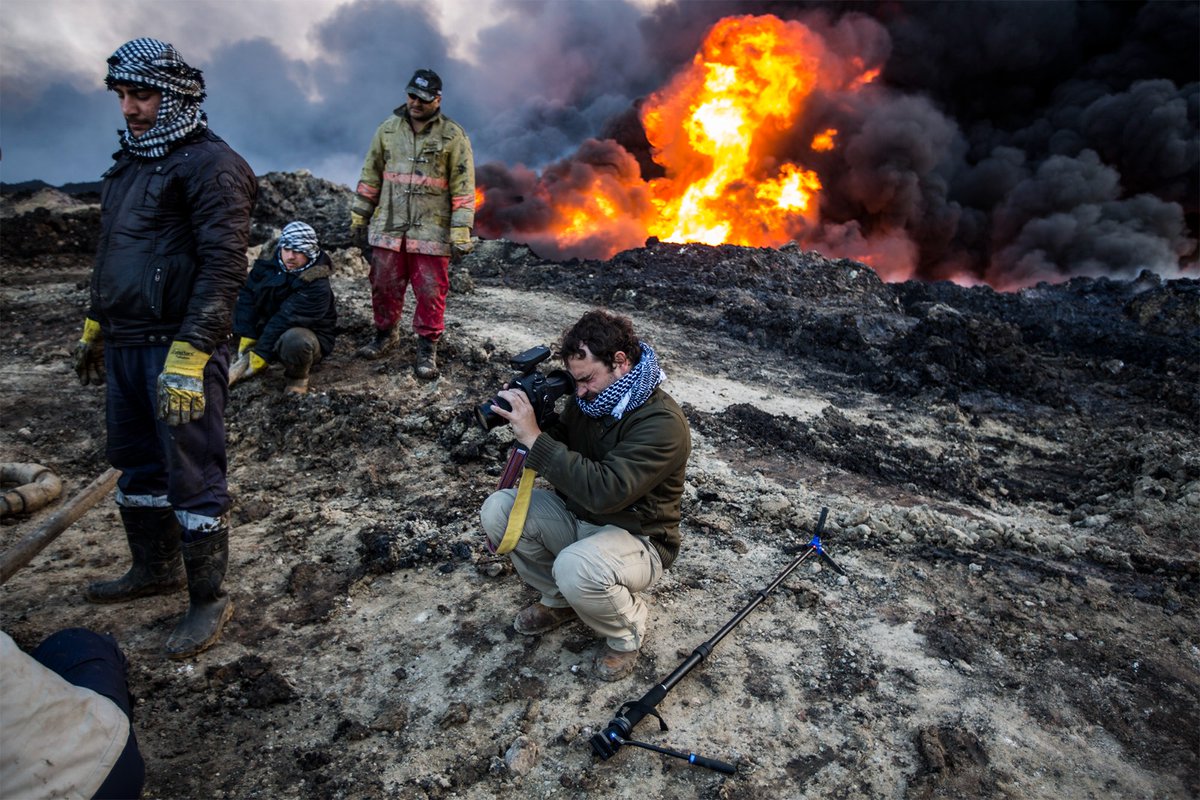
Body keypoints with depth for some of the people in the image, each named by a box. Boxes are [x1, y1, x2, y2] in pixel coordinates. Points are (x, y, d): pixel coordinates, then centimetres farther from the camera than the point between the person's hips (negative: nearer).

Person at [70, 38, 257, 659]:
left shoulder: (209, 164, -10)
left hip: (181, 348, -9)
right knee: (134, 461, 18)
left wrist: (188, 360, -24)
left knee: (191, 477, -3)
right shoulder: (131, 160, 18)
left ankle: (209, 600, 12)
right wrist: (94, 329, 24)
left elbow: (222, 268, -19)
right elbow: (111, 254, 25)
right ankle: (155, 569, 37)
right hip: (125, 345, 9)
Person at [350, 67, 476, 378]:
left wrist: (461, 233, -11)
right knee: (384, 286, 11)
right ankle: (386, 333, 32)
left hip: (431, 231, -3)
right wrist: (359, 217, 12)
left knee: (430, 292, 0)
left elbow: (463, 187, -5)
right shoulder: (388, 129, 9)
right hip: (388, 227, 4)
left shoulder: (453, 136, -2)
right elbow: (370, 176, 13)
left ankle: (427, 347, 14)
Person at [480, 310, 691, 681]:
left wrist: (534, 437, -36)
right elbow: (557, 451, 7)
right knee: (497, 509, -12)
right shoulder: (592, 399, -4)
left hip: (635, 538, -7)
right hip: (577, 517, 7)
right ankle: (558, 600, 11)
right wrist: (529, 416, -16)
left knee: (575, 570, -37)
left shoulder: (662, 423, -27)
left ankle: (628, 628, 0)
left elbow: (604, 491, -38)